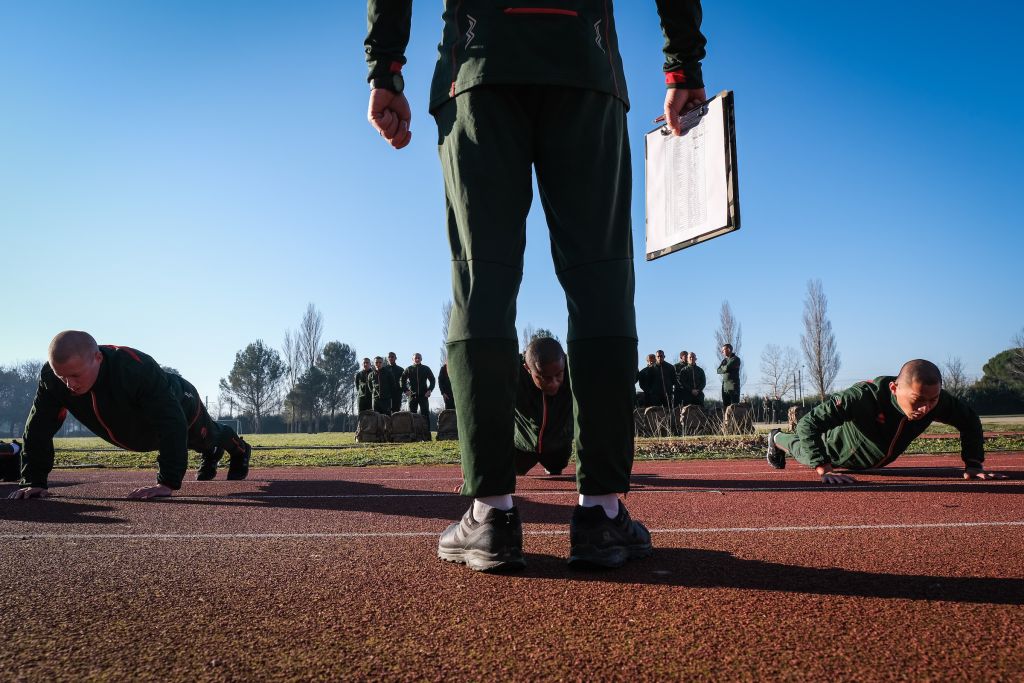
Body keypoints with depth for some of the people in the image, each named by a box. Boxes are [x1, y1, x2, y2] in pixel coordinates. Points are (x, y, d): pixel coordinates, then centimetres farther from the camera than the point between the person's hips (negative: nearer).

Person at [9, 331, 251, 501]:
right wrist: (33, 481, -33)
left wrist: (168, 483, -55)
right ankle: (211, 456, 70)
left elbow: (172, 424, -52)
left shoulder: (138, 369, -51)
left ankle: (239, 450, 64)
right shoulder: (52, 376, -35)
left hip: (181, 408, -5)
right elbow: (39, 427, -26)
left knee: (209, 438, 29)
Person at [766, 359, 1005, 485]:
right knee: (807, 452, 27)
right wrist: (825, 471, -54)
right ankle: (778, 439, 57)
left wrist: (973, 465, -20)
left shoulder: (937, 400, -35)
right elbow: (808, 423, -48)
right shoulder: (865, 396, -50)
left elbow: (969, 420, -12)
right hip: (837, 452, -5)